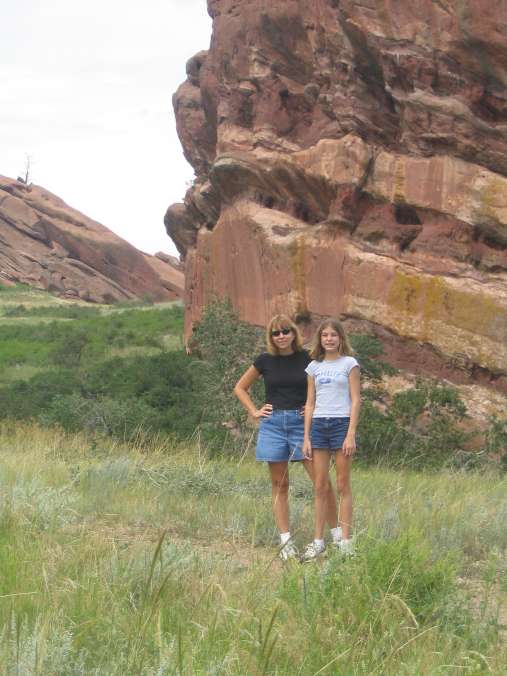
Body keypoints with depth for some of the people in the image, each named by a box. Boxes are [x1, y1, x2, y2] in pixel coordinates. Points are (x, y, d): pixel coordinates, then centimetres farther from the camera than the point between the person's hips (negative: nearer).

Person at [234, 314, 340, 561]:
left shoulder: (306, 358, 2)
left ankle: (337, 534, 0)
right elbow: (240, 388, 17)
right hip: (273, 424, 1)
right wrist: (254, 412, 7)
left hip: (301, 421, -1)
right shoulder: (265, 361, 5)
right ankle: (285, 541, 7)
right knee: (279, 485, 3)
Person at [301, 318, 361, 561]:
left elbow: (355, 400, -3)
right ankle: (318, 541, 8)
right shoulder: (314, 367, 12)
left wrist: (351, 434, -11)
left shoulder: (349, 363, 1)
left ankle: (345, 541, 4)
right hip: (318, 425, 4)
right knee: (320, 487, 4)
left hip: (341, 423, -3)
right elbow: (310, 404, 11)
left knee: (342, 485, 1)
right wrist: (306, 437, 5)